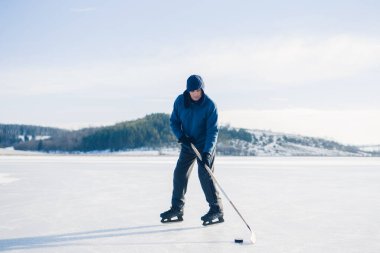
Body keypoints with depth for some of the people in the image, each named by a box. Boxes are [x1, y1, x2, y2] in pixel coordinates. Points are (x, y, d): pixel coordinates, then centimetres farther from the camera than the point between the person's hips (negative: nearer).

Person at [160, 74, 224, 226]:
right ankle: (177, 209, 15)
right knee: (179, 174, 3)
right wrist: (181, 136, -16)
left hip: (205, 146, -5)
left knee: (205, 176, -13)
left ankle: (216, 210, -5)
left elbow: (212, 131, -22)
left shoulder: (210, 105, -20)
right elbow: (174, 121, 2)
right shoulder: (180, 101, -8)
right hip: (188, 145, 5)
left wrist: (207, 152, -31)